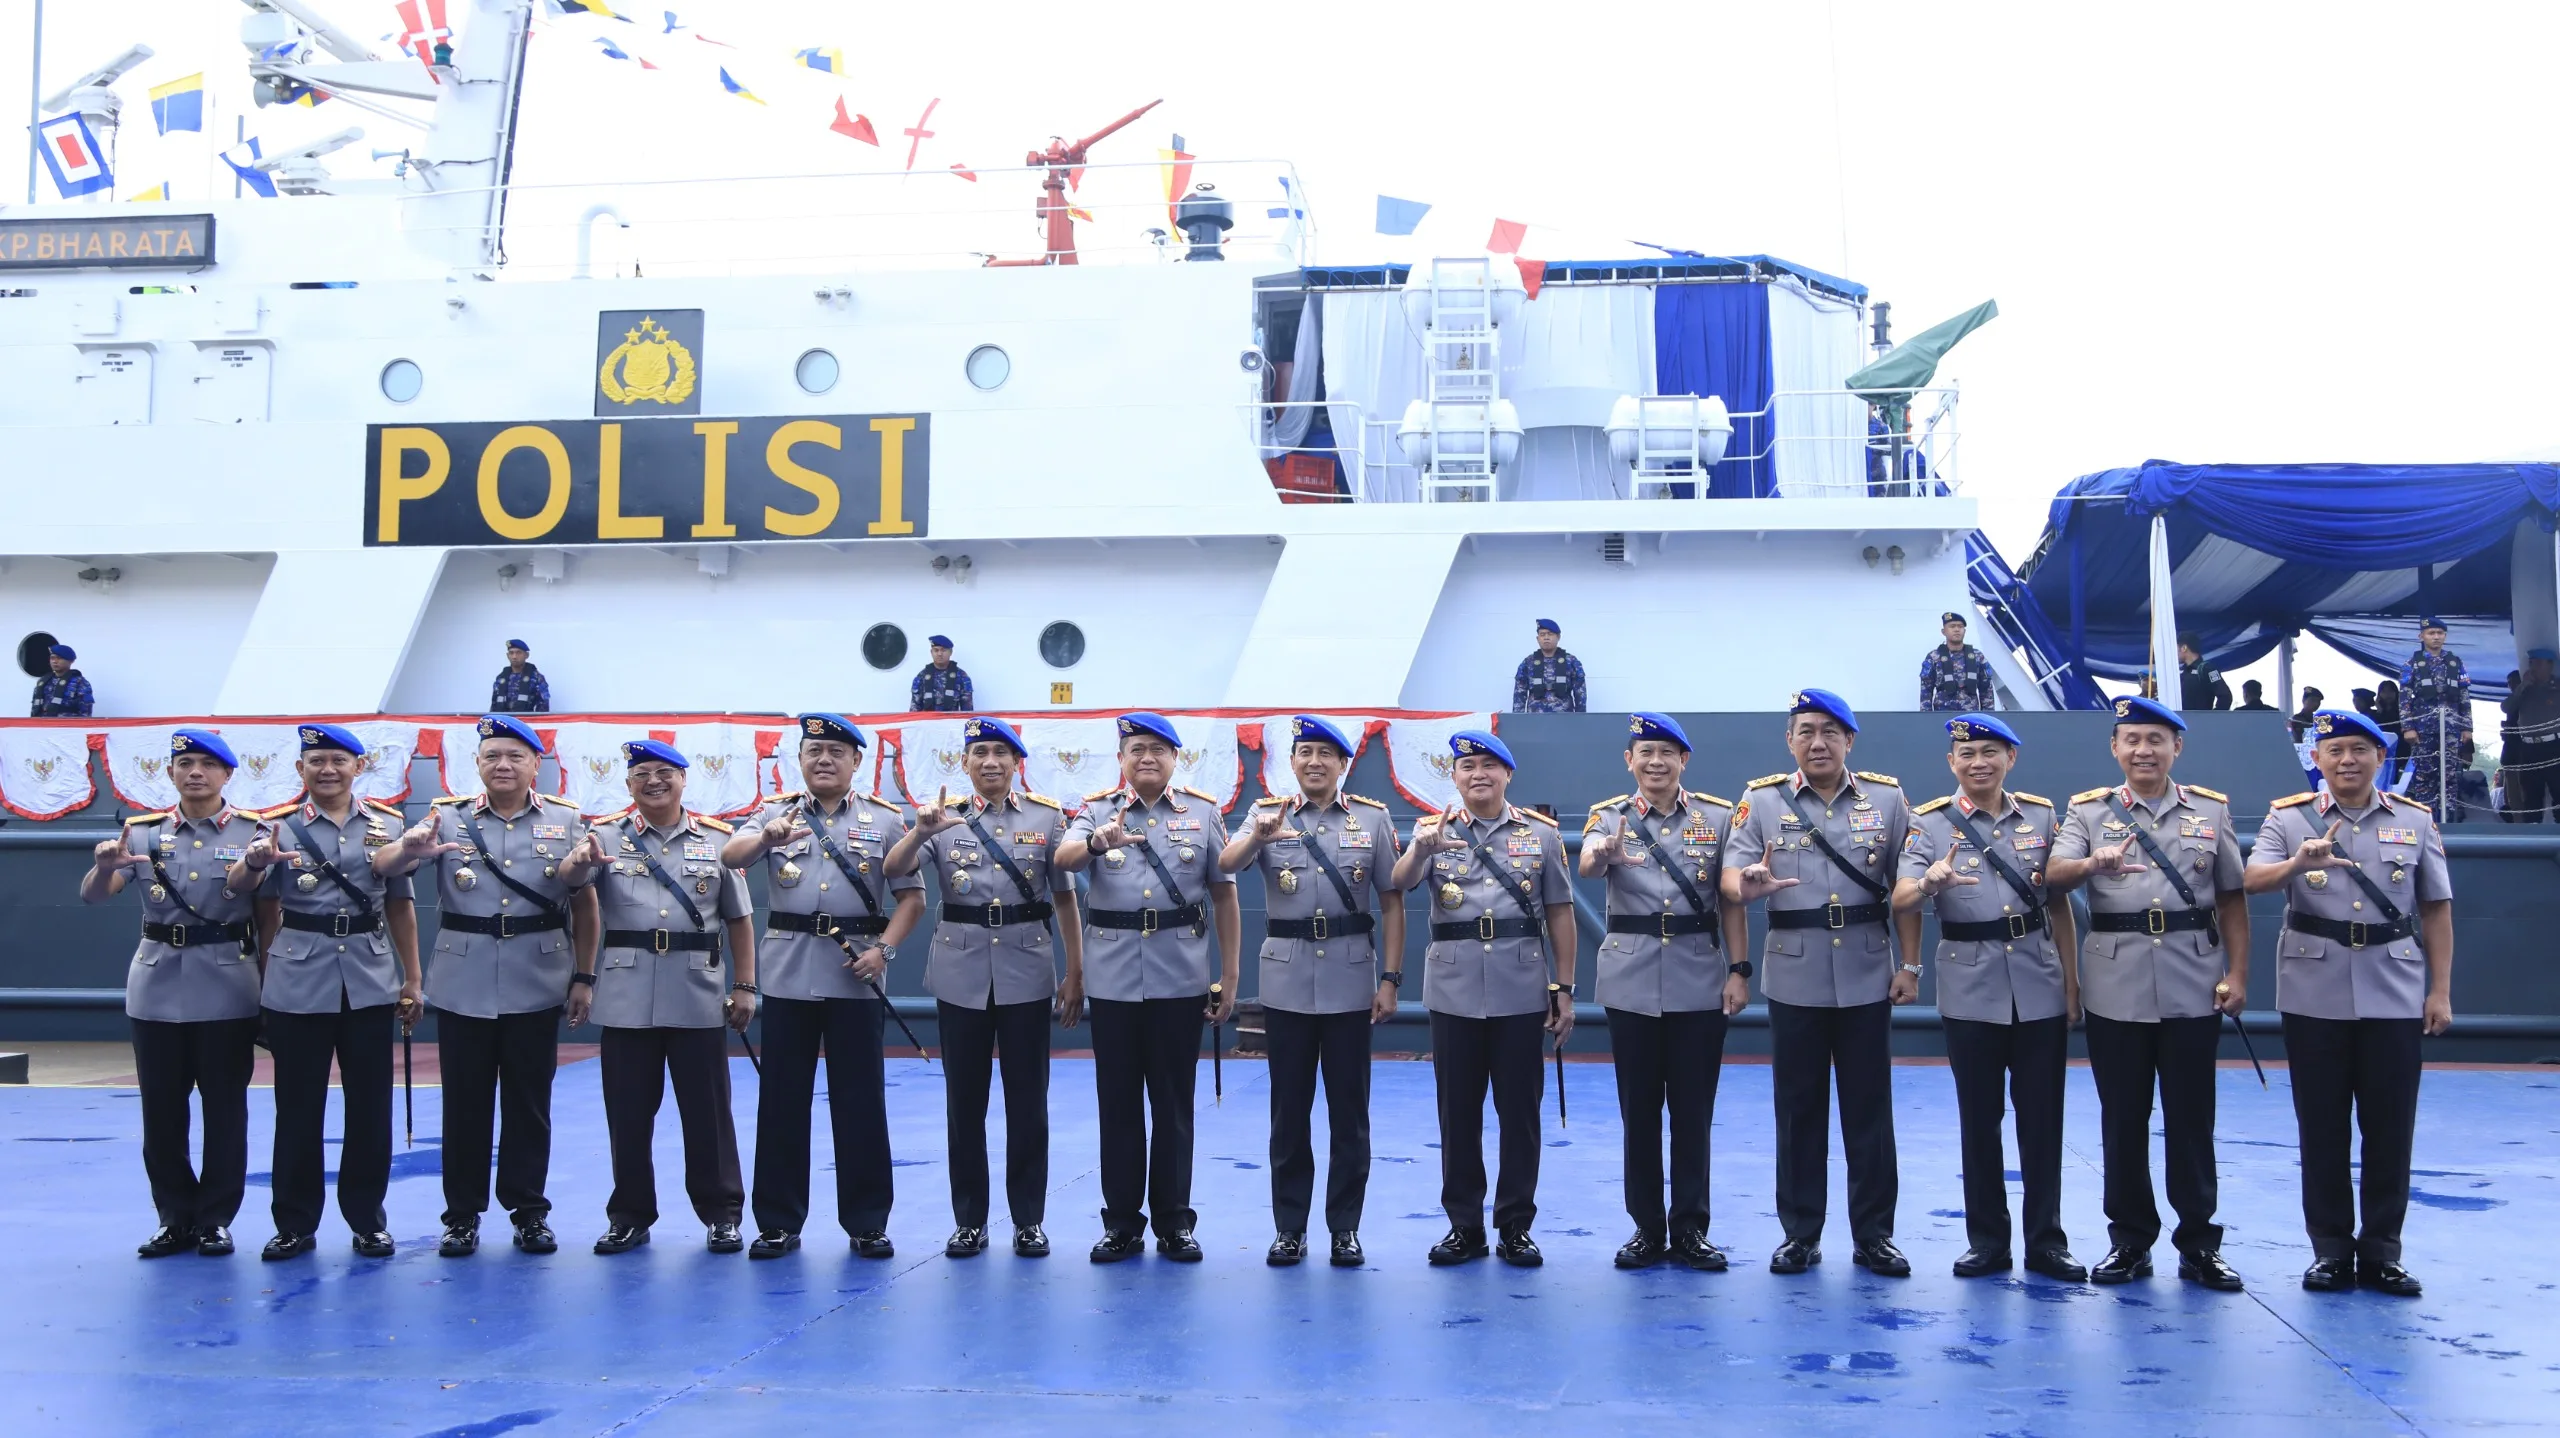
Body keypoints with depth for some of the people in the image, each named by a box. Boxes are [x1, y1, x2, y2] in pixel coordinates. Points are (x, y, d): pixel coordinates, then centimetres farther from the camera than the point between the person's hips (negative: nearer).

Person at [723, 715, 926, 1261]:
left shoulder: (885, 821, 6)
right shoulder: (776, 812, 7)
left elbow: (912, 895, 3)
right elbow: (730, 856, -11)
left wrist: (884, 948, -12)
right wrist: (768, 836, -32)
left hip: (855, 974, -1)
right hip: (788, 972, 1)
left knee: (860, 1099, 3)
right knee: (782, 1098, 5)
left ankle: (867, 1222, 12)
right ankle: (778, 1221, 15)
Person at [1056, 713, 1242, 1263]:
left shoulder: (1203, 812, 5)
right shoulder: (1097, 810, 4)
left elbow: (1224, 895, 7)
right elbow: (1064, 859, -17)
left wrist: (1229, 977, 3)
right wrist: (1098, 843, -40)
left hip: (1180, 977, 0)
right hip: (1113, 976, 0)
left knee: (1174, 1103, 6)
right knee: (1117, 1101, 7)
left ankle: (1174, 1222, 15)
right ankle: (1121, 1223, 16)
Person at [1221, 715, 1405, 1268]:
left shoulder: (1373, 818, 3)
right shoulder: (1269, 814, 2)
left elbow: (1391, 902, 4)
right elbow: (1226, 865, -15)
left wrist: (1391, 978, -3)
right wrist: (1258, 836, -36)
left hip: (1351, 982, 0)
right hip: (1287, 982, 0)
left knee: (1349, 1110, 6)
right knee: (1289, 1110, 7)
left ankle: (1345, 1227, 15)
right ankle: (1288, 1227, 16)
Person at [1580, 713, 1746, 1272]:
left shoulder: (1718, 816, 3)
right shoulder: (1609, 816, 0)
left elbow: (1731, 900, 4)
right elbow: (1586, 866, -21)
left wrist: (1739, 970, -4)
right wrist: (1604, 855, -45)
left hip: (1700, 982, 0)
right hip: (1631, 982, 0)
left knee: (1693, 1110, 5)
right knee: (1638, 1109, 7)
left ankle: (1690, 1229, 14)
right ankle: (1646, 1228, 16)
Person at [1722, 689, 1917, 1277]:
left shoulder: (1887, 798, 3)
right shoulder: (1762, 799, 1)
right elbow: (1730, 877, -8)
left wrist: (1910, 965, -1)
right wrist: (1746, 886, -31)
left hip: (1867, 976, 0)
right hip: (1794, 977, 0)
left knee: (1869, 1107, 6)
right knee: (1798, 1107, 7)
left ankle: (1874, 1234, 16)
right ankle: (1799, 1233, 17)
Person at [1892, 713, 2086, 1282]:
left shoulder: (2041, 815, 7)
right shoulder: (1931, 823, -1)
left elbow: (2060, 905, 10)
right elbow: (1901, 900, -13)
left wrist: (2073, 982, 6)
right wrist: (1930, 882, -36)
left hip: (2039, 986, 1)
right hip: (1970, 989, -1)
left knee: (2042, 1117, 4)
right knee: (1979, 1118, 6)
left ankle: (2046, 1240, 14)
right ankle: (1986, 1240, 16)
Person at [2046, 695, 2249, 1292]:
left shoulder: (2211, 809, 8)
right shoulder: (2088, 810, 4)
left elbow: (2232, 898, 9)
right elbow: (2054, 876, -11)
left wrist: (2238, 973, 0)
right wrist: (2092, 863, -33)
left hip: (2194, 988, 0)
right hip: (2116, 988, 0)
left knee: (2191, 1118, 5)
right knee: (2122, 1119, 6)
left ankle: (2199, 1242, 15)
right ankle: (2130, 1240, 17)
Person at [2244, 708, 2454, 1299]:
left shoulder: (2415, 821, 7)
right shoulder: (2289, 818, 2)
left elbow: (2436, 910, 8)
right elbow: (2252, 881, -12)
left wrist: (2441, 990, 3)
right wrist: (2297, 863, -33)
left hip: (2395, 998, 1)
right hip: (2314, 996, -1)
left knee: (2390, 1123, 4)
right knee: (2321, 1124, 5)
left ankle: (2381, 1250, 15)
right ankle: (2330, 1249, 15)